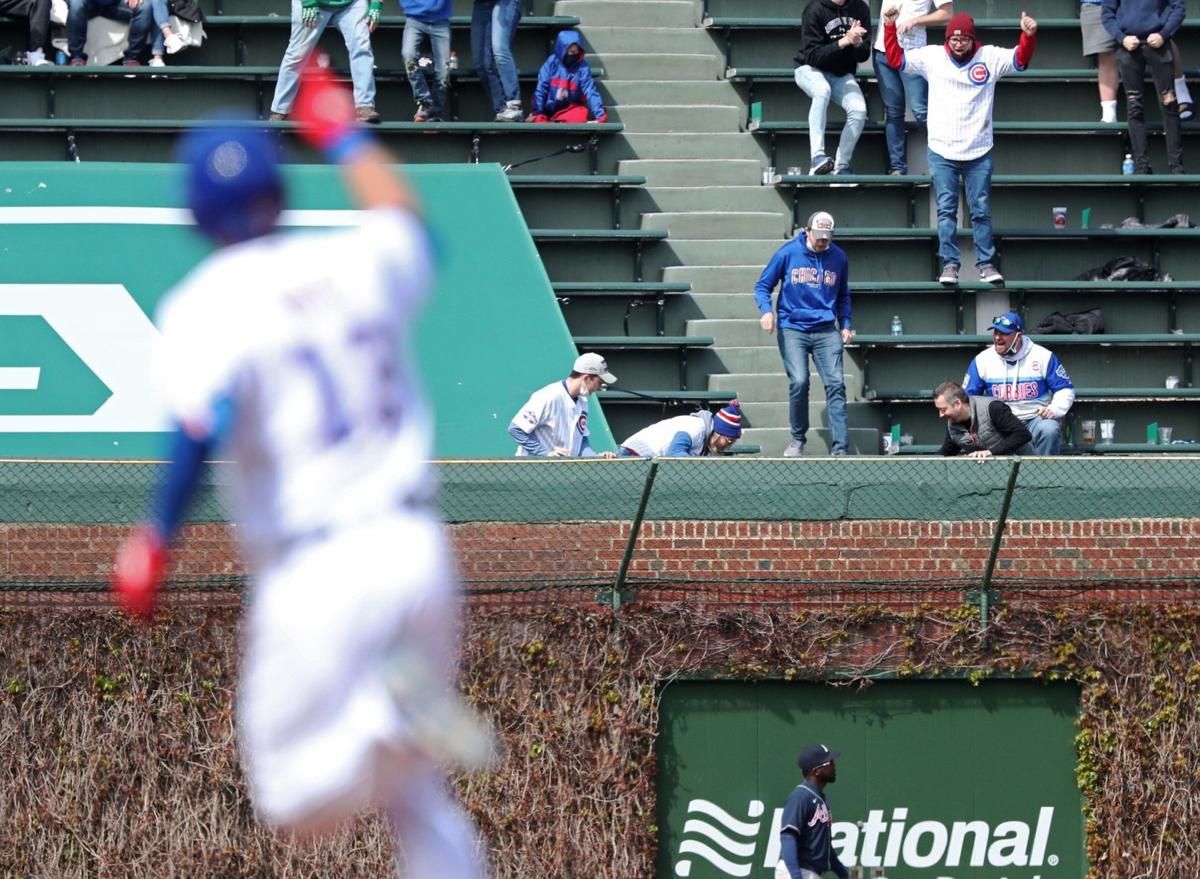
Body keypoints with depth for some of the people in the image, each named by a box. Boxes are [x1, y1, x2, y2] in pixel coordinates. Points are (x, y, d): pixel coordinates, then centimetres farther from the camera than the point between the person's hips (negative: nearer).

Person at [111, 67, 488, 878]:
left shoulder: (207, 302, -5)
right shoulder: (359, 262, 9)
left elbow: (203, 424, -22)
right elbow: (407, 226, 33)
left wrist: (157, 541, -17)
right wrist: (344, 136, 47)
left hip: (313, 572, -5)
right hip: (416, 548, 5)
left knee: (297, 799, 6)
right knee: (414, 790, 20)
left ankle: (393, 714, -22)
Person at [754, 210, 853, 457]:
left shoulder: (839, 257, 7)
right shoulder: (788, 253, -2)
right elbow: (762, 286, 4)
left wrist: (845, 325, 11)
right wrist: (767, 311, -13)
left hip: (826, 330, 2)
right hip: (792, 328, -2)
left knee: (835, 384, -9)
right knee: (799, 382, -16)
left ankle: (840, 448, -10)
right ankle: (797, 439, 5)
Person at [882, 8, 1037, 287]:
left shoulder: (990, 58, 2)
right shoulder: (932, 57, 3)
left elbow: (1021, 58, -1)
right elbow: (896, 58, 7)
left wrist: (1029, 35, -18)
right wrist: (890, 27, -3)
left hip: (979, 153, 0)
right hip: (941, 152, 0)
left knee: (981, 210, 2)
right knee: (946, 210, -1)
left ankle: (986, 264, 7)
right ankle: (949, 264, 2)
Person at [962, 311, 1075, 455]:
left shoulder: (1043, 357, -2)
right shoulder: (982, 360, 5)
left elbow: (1065, 389, 4)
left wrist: (1054, 409, -17)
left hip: (1037, 418, -2)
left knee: (1049, 430, -35)